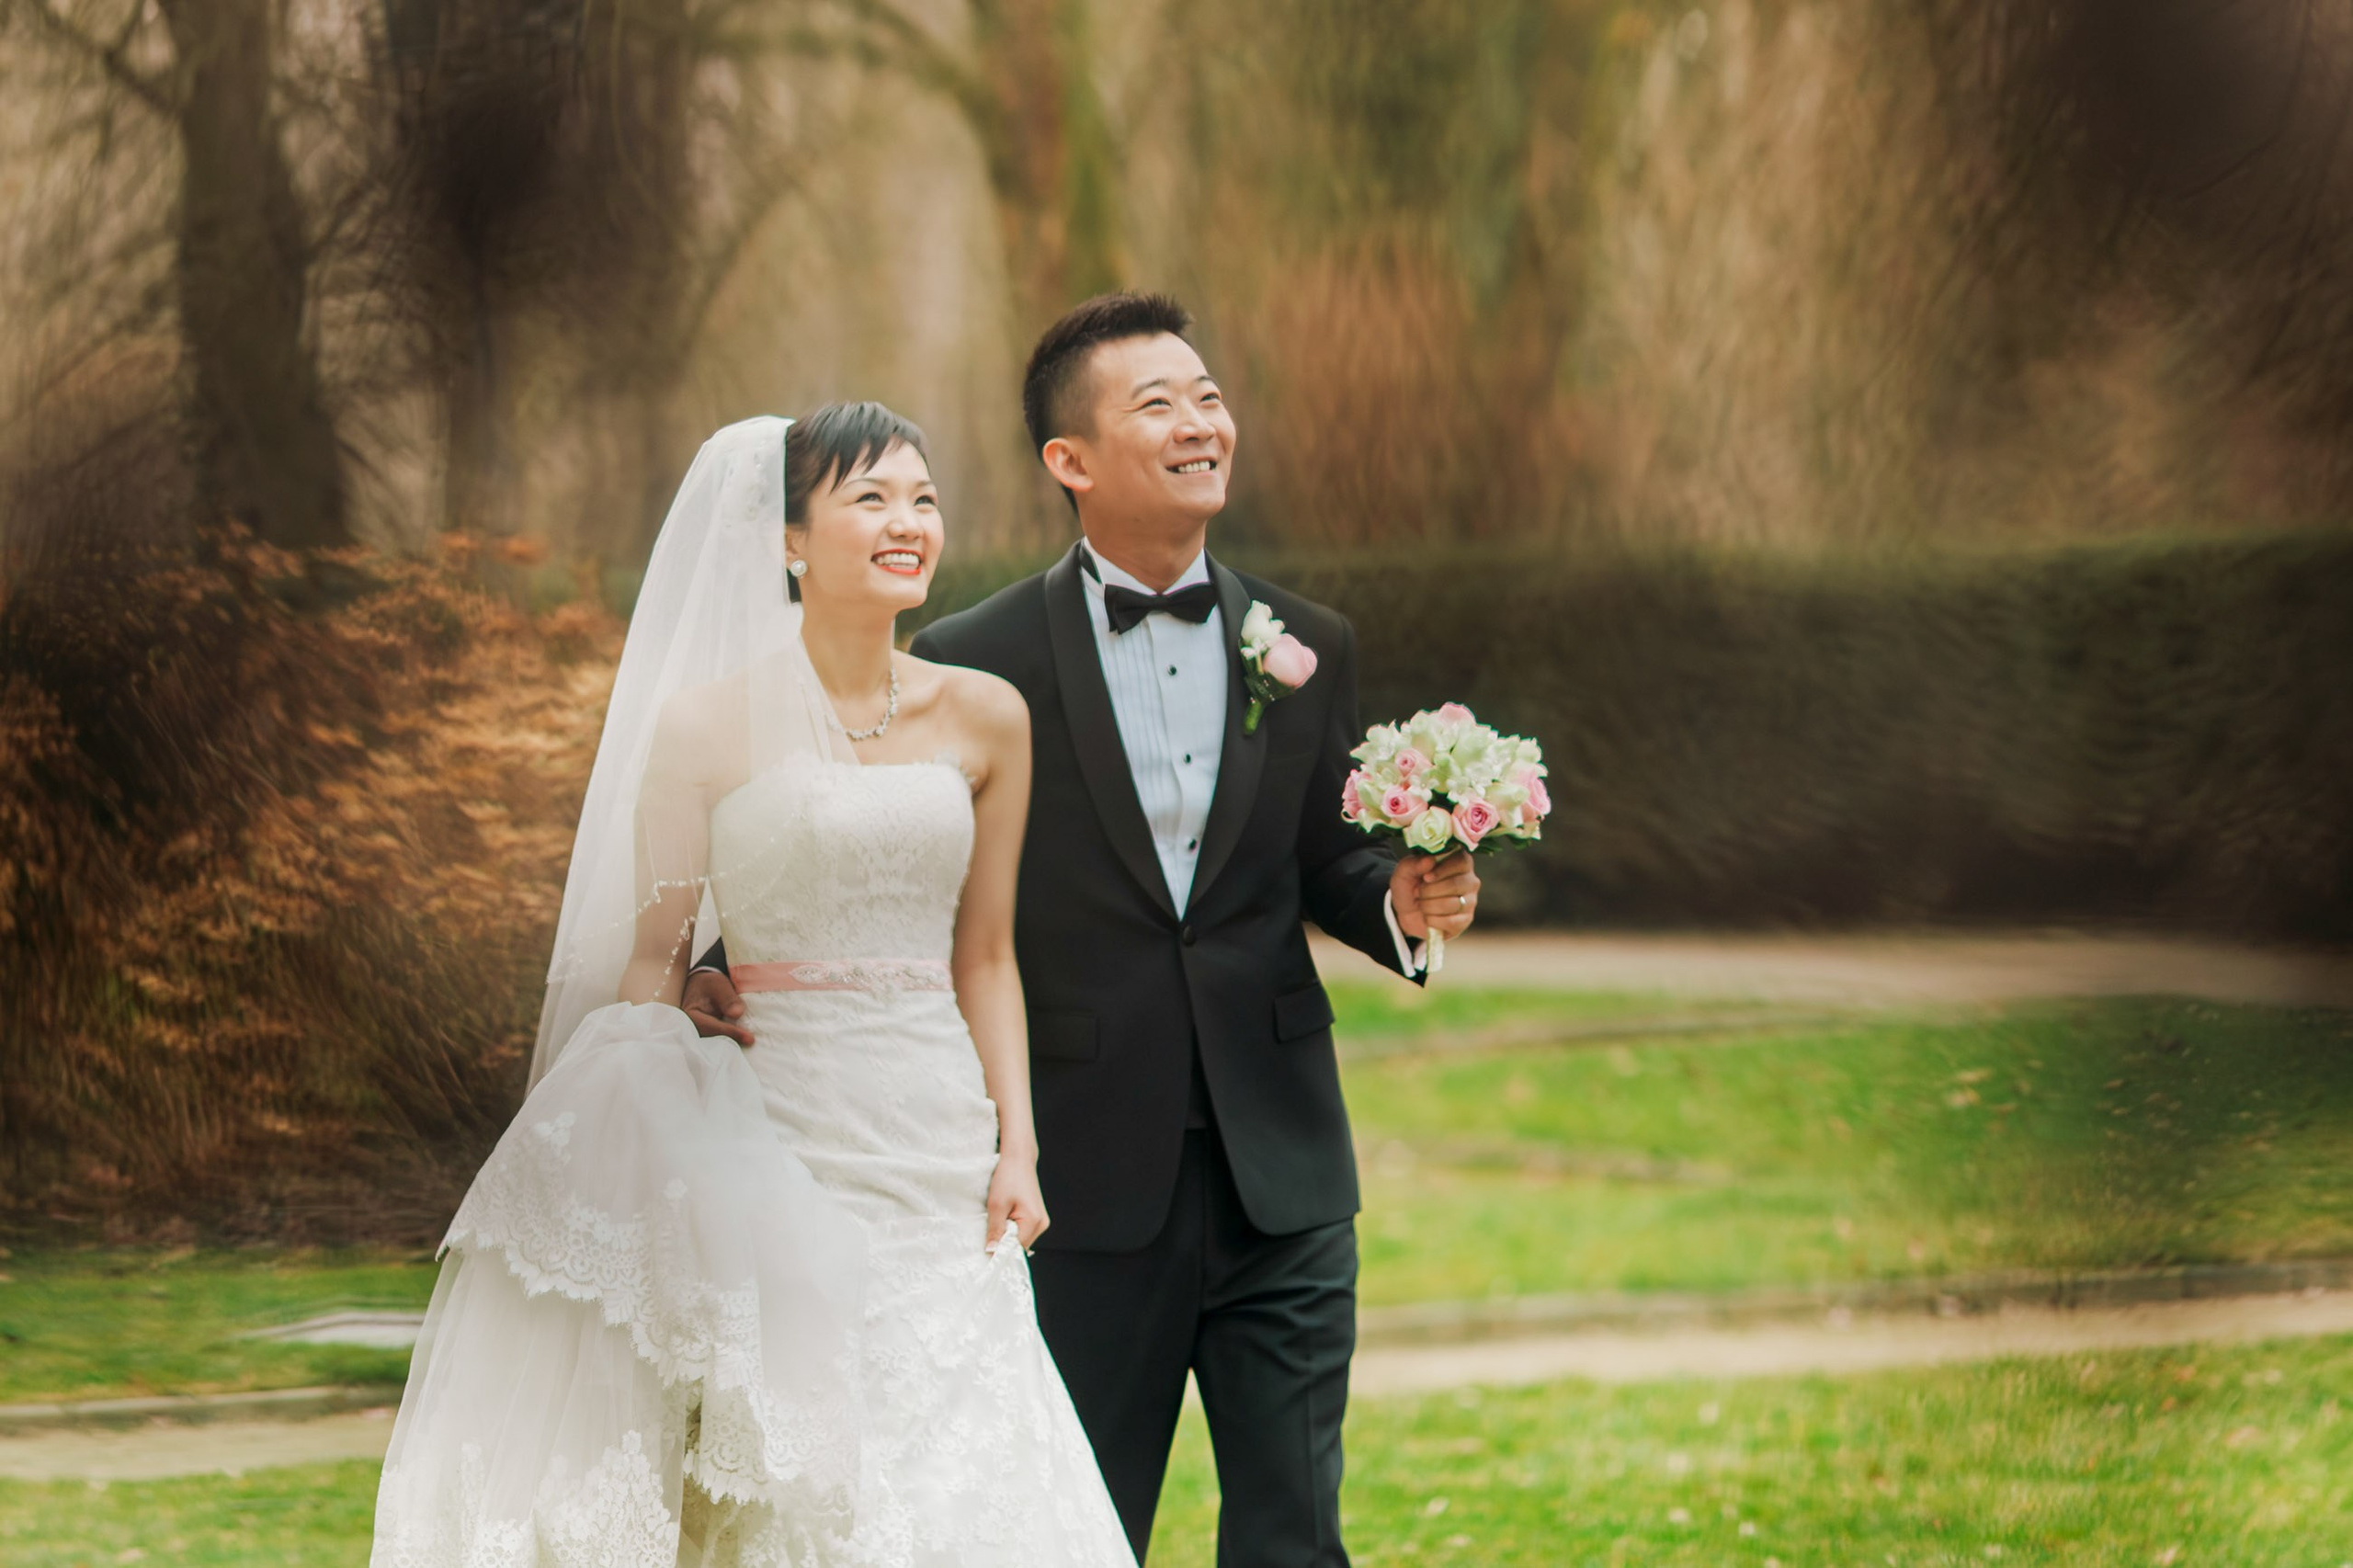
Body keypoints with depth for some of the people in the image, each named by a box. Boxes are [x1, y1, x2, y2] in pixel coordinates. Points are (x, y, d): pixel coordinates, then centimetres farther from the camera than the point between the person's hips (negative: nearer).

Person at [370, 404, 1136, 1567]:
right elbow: (651, 957, 0)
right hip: (784, 1153, -3)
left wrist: (1017, 1145, 2)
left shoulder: (984, 719, 7)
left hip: (943, 1160, 3)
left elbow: (986, 956, 12)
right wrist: (668, 1180, -6)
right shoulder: (708, 722, -2)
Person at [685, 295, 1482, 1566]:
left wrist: (1401, 903, -6)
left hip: (1281, 1180, 3)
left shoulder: (1309, 651, 6)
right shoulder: (976, 665, -5)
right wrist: (729, 970, -18)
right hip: (1088, 1187, -2)